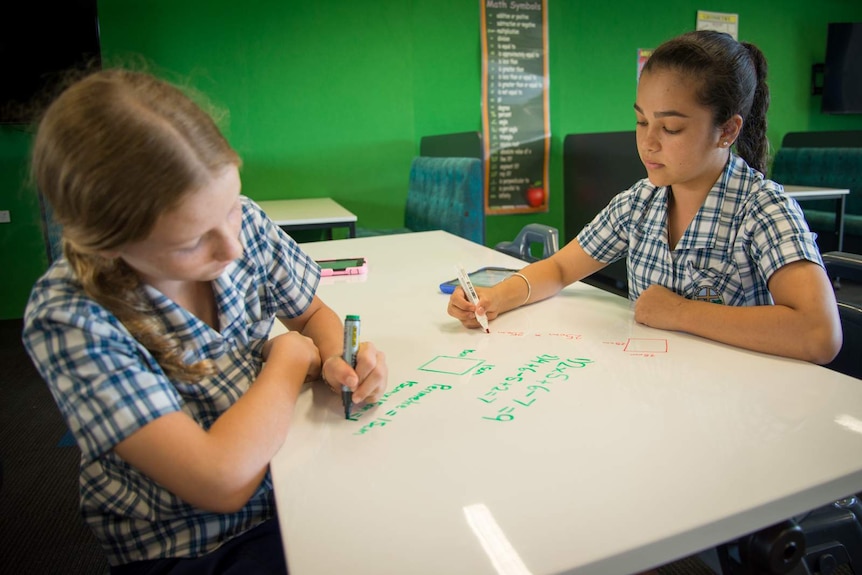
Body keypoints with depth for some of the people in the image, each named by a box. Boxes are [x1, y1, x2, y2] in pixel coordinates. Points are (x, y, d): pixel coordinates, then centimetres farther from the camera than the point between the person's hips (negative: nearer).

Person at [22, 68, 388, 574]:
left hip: (290, 487, 5)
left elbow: (313, 315, 5)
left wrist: (338, 360, -15)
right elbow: (221, 481, -29)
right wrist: (290, 356, -17)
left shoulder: (241, 220, -12)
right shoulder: (68, 319, -23)